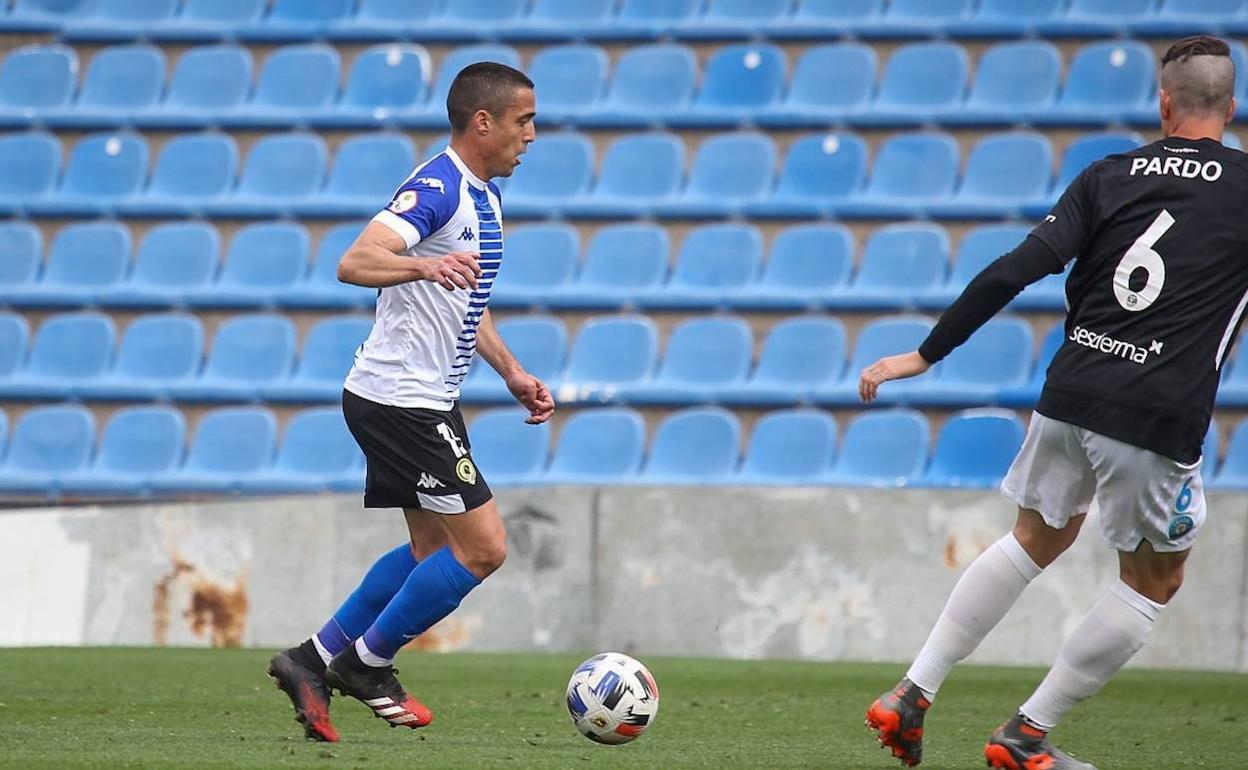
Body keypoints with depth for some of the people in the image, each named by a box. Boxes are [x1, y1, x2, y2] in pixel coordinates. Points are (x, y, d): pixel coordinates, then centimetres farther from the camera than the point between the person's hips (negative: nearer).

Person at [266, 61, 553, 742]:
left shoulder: (484, 194, 13)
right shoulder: (436, 187, -18)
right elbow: (354, 263, -32)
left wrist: (512, 373, 18)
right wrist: (425, 264, -49)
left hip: (424, 398, 10)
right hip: (401, 399, -10)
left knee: (435, 548, 16)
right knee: (483, 546, -9)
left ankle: (312, 661, 19)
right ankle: (367, 665, 4)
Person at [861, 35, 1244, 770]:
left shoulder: (1110, 177, 5)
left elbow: (1016, 271, -2)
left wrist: (926, 354, 0)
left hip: (1070, 396, 4)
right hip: (1159, 420, -4)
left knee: (1037, 540, 26)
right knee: (1156, 580, 18)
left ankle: (912, 694, 22)